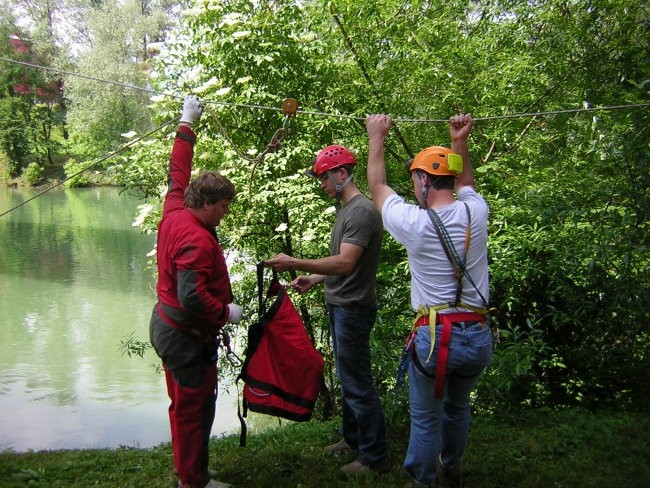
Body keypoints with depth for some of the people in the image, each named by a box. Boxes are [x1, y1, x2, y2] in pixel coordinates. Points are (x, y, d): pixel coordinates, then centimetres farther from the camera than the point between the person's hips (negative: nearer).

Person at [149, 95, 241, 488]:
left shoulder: (175, 211, 0)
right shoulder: (197, 239, -26)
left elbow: (178, 174, 14)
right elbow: (192, 296, -33)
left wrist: (187, 123, 21)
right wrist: (227, 312, -17)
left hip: (168, 324, 10)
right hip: (186, 336, -10)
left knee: (190, 404, 21)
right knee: (193, 408, 4)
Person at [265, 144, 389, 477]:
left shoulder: (361, 211, -20)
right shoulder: (346, 209, 12)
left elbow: (345, 263, -29)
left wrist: (295, 264, -30)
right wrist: (315, 279, 10)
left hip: (353, 309, -10)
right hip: (339, 306, 10)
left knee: (357, 384, -1)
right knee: (347, 378, 20)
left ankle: (375, 458, 13)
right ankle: (352, 439, 36)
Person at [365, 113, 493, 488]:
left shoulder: (414, 223, -12)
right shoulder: (476, 212, -3)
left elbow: (378, 186, 7)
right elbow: (465, 183, 24)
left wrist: (377, 137, 18)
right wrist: (460, 142, 26)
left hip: (434, 336, -5)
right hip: (479, 335, 5)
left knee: (426, 418, 12)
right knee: (458, 406, 26)